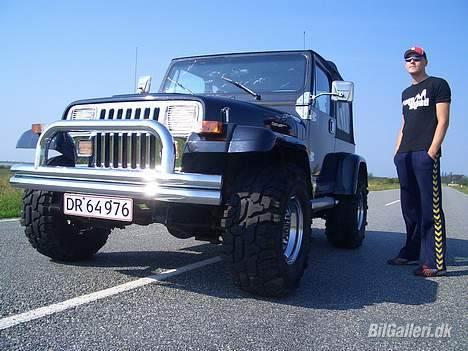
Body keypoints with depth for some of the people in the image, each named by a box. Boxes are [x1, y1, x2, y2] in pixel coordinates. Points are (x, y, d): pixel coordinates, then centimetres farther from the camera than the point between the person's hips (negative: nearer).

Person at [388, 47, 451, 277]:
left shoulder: (438, 85, 4)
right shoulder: (406, 93, 24)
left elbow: (442, 121, -5)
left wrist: (432, 151, -15)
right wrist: (397, 152, 14)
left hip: (425, 154, -7)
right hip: (405, 155, 7)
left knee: (430, 208, -10)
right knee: (410, 207, 10)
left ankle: (435, 262, -10)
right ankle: (412, 253, 18)